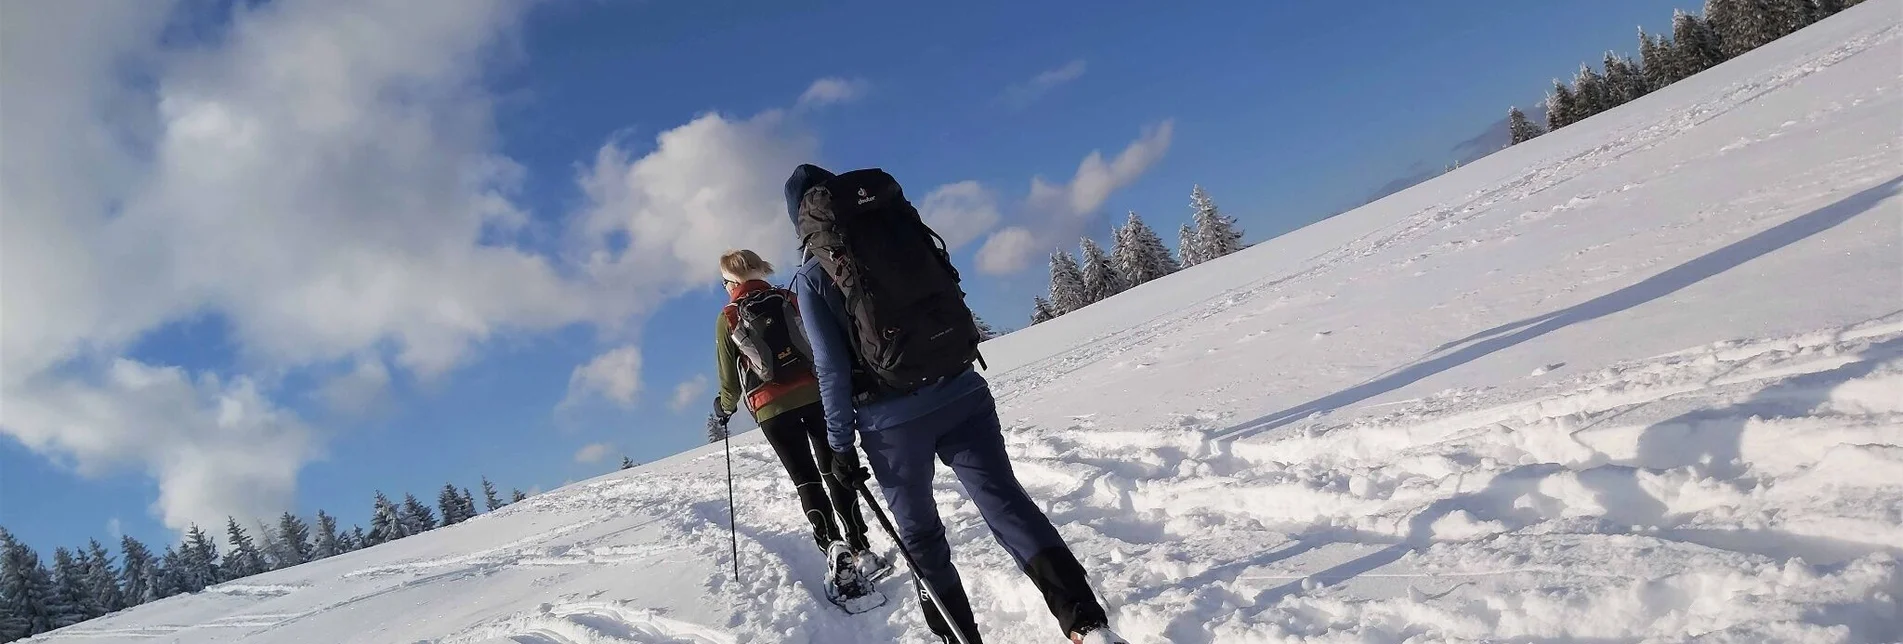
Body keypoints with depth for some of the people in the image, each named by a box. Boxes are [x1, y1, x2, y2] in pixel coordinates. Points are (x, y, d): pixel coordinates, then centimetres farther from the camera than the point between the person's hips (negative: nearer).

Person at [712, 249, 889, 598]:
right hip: (815, 393, 2)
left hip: (771, 408, -2)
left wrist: (725, 407, 25)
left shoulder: (728, 318, 4)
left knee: (805, 479, 2)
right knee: (833, 472, 6)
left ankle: (834, 548, -13)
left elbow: (730, 376, 7)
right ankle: (860, 549, 2)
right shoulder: (790, 299, 9)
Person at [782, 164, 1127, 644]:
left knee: (919, 533, 14)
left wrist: (840, 444, -1)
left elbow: (831, 368, -7)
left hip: (892, 418, -3)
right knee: (1005, 501, 1)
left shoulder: (811, 277, -2)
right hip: (960, 392, 3)